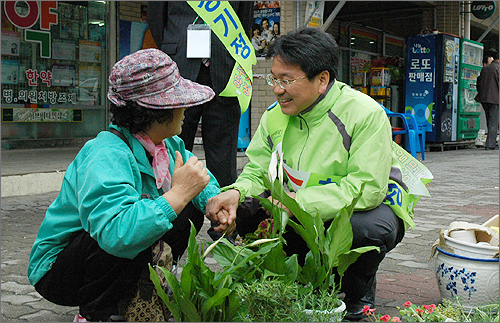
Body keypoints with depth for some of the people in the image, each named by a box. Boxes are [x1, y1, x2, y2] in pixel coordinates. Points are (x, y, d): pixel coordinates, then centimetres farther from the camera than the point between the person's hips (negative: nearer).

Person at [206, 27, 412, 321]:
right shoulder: (275, 116, -3)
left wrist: (298, 202, -37)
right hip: (304, 213, 5)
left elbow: (367, 188, -30)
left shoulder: (365, 113, -23)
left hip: (371, 205, -5)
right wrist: (235, 192, -28)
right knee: (245, 209, -13)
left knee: (369, 227, -39)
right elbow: (256, 172, -3)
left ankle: (359, 289, -1)